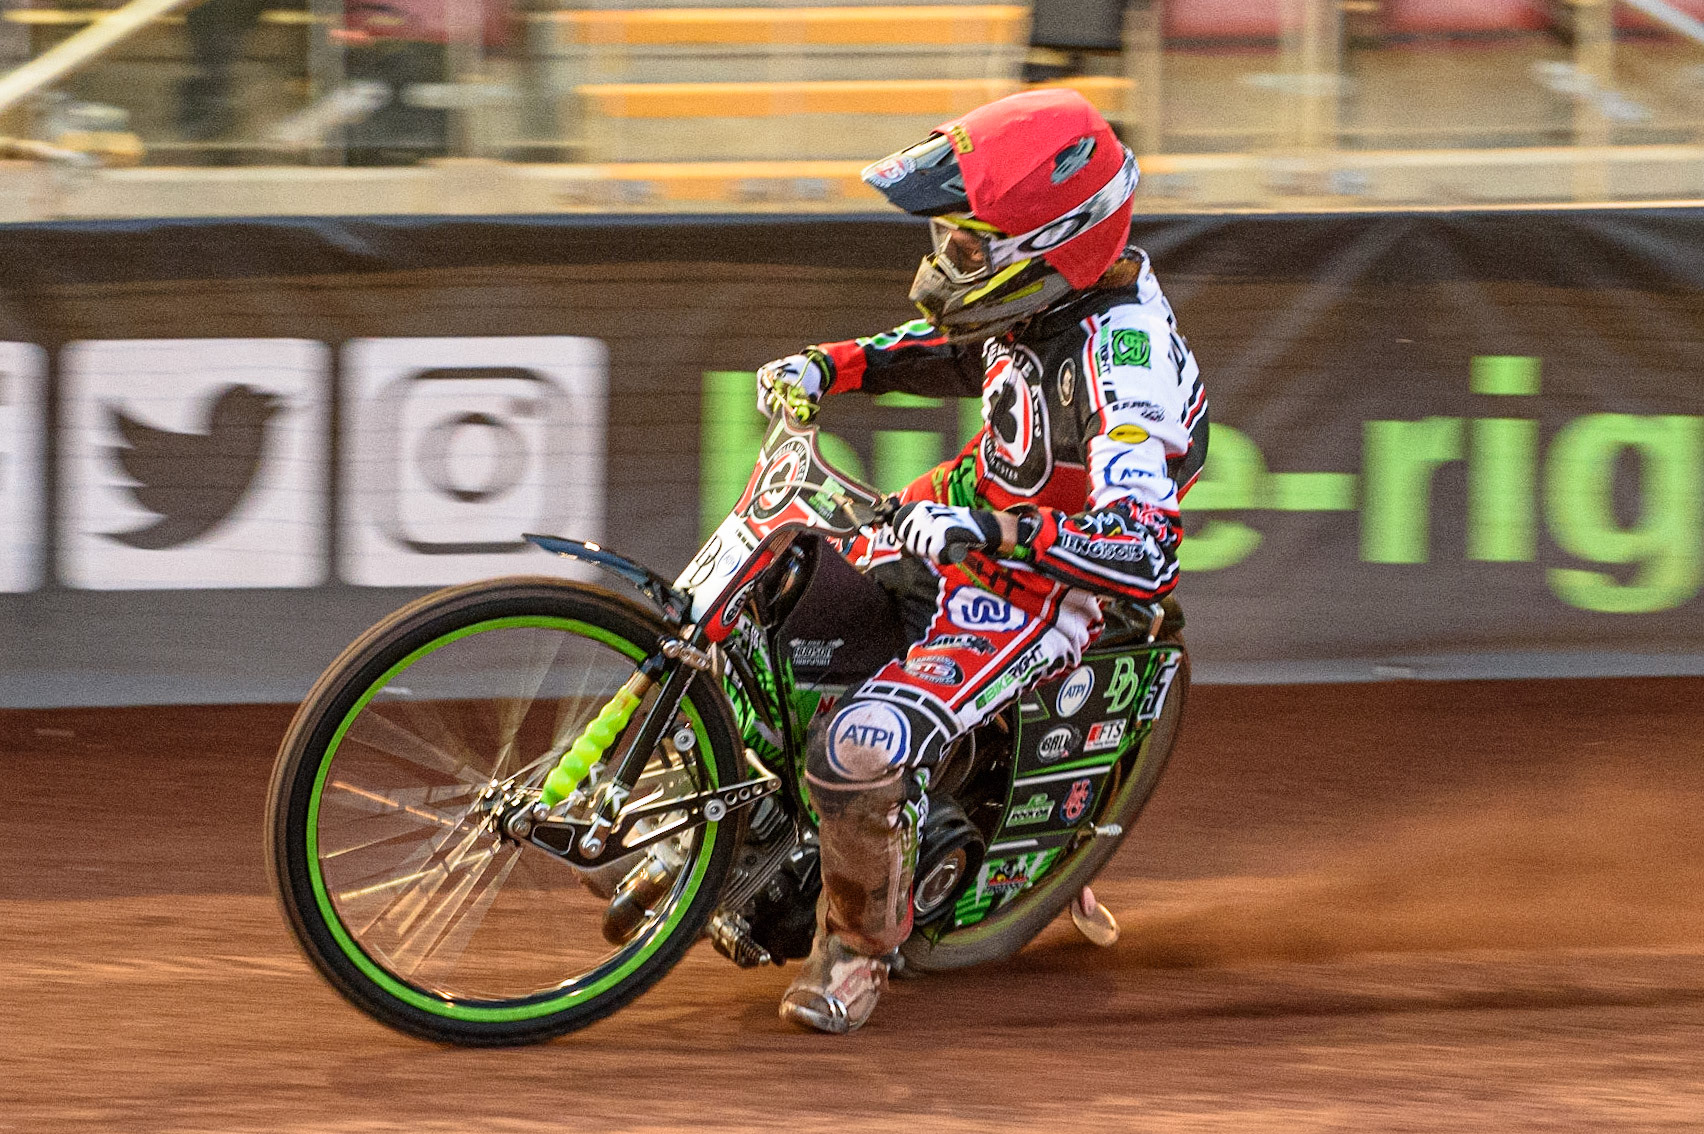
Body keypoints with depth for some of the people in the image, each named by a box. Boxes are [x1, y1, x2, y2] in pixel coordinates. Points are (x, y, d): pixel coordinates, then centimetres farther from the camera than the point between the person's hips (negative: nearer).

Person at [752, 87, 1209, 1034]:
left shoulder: (1121, 371, -34)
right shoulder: (1053, 289, -7)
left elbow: (1147, 556, -43)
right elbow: (959, 351, 17)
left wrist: (990, 530, -50)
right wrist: (826, 368, 4)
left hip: (1042, 594, -9)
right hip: (977, 518, 9)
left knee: (861, 752, -26)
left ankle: (860, 942, 1)